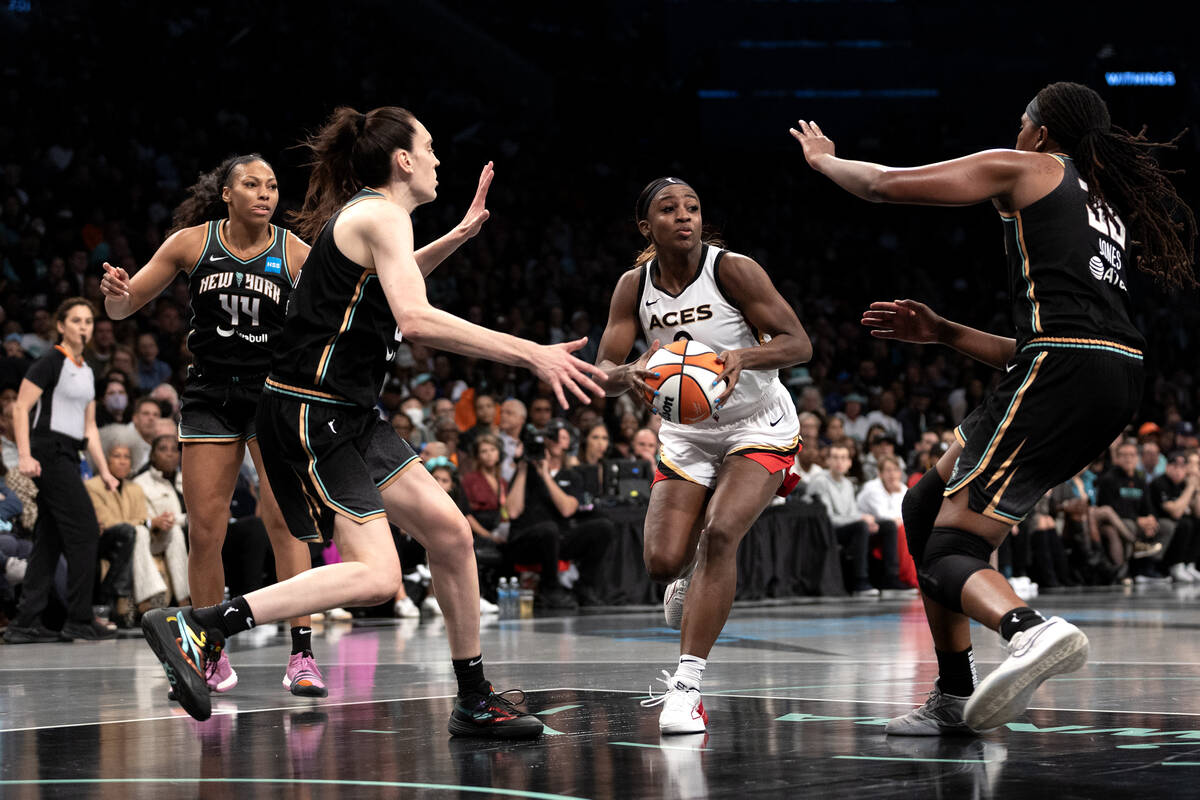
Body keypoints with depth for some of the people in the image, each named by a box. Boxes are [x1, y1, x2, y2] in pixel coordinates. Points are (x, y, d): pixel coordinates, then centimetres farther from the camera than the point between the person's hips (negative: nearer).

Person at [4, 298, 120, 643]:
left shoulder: (86, 372, 18)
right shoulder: (51, 362, -7)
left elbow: (89, 427, 22)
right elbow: (20, 409, -12)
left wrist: (103, 470, 17)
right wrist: (25, 456, -22)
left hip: (67, 457, 9)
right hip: (49, 452, -9)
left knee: (50, 538, 5)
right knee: (85, 530, -10)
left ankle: (25, 624, 5)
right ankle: (80, 619, -6)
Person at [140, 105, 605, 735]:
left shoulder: (363, 215, 17)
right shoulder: (382, 216, -12)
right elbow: (417, 319, -27)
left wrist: (459, 236, 34)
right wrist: (530, 354, -27)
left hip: (348, 418, 10)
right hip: (309, 417, -10)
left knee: (450, 531, 8)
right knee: (375, 577, -18)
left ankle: (475, 702, 17)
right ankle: (196, 627, -18)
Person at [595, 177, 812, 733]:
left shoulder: (733, 270, -18)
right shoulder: (634, 287, -7)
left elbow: (799, 343, -18)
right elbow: (603, 373, -9)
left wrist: (742, 357, -38)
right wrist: (631, 374, -33)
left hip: (758, 426, -4)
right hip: (686, 432, 4)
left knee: (720, 533, -25)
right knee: (662, 562, -7)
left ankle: (687, 687, -25)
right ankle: (695, 578, 34)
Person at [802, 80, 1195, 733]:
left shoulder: (1026, 168, 9)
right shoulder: (1106, 207, 31)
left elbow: (885, 185, 7)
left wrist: (824, 159, 28)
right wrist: (942, 333, 32)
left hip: (1066, 371, -8)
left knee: (951, 549, -13)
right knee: (925, 509, 20)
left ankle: (1035, 631, -44)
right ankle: (955, 699, 17)